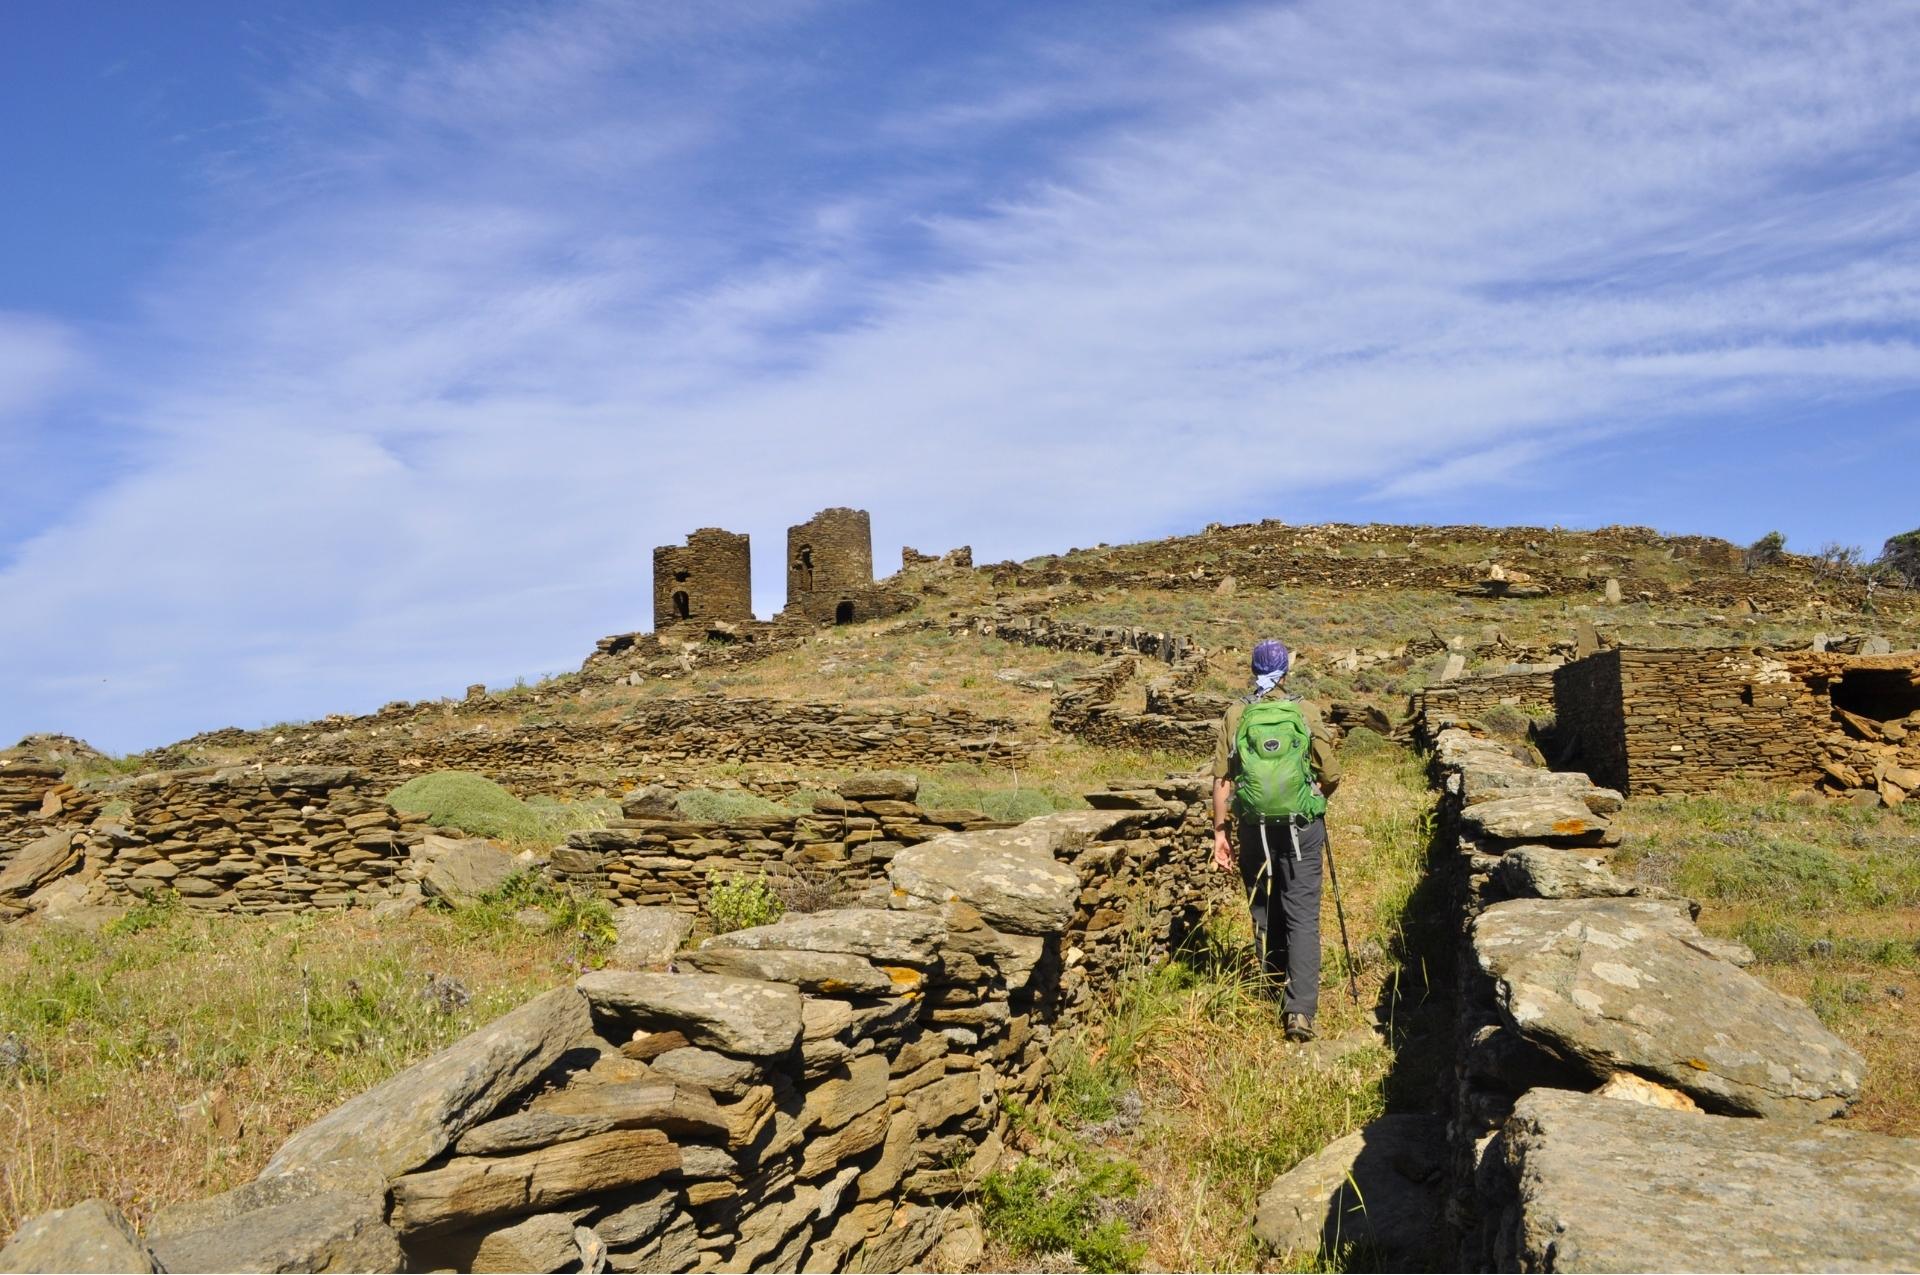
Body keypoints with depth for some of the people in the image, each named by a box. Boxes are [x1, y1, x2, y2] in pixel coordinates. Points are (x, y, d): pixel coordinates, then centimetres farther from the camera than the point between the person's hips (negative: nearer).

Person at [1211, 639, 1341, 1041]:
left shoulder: (1236, 716, -2)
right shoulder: (1305, 712, -4)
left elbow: (1222, 780, -4)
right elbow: (1332, 776, 0)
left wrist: (1219, 833, 3)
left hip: (1255, 827, 1)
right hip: (1302, 828, -1)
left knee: (1263, 907, 19)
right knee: (1303, 916, 1)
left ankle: (1276, 979, 35)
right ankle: (1300, 1009, -6)